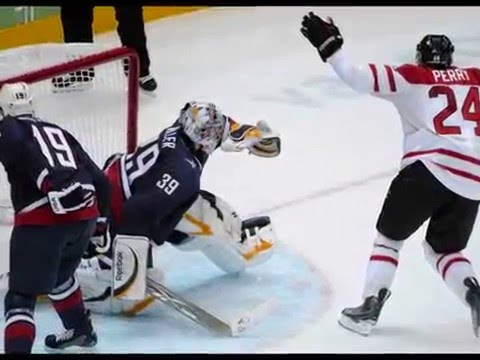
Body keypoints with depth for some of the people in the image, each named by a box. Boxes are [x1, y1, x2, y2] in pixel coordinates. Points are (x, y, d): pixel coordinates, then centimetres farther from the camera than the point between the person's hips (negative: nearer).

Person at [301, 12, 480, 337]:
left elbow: (360, 78, 0)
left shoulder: (411, 77, 10)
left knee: (389, 237, 15)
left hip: (430, 167, -4)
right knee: (444, 250, 21)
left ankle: (369, 310, 8)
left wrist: (329, 45, 7)